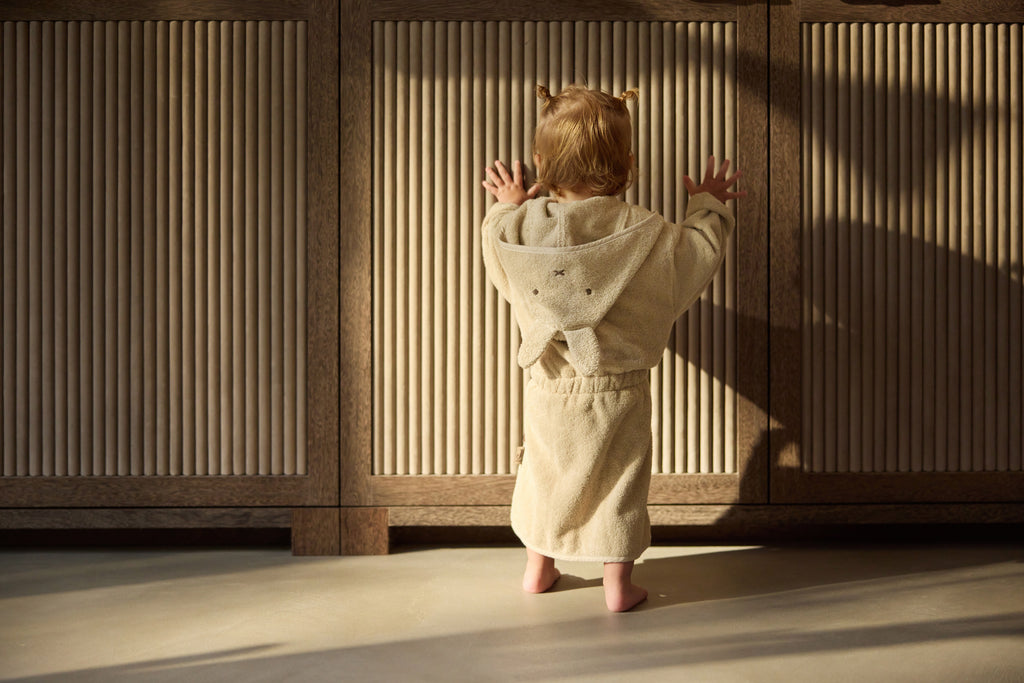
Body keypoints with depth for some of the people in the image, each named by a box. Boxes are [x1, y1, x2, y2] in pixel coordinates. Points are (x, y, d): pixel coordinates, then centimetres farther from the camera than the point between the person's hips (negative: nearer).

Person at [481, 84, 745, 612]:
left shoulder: (521, 226, -13)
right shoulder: (642, 233, -19)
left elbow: (500, 270, 8)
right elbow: (700, 252, -4)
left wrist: (507, 207, 22)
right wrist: (708, 206, 14)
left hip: (549, 386, 3)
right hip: (619, 390, -2)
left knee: (543, 471, 21)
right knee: (618, 483, 12)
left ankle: (538, 568, 35)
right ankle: (618, 583, 21)